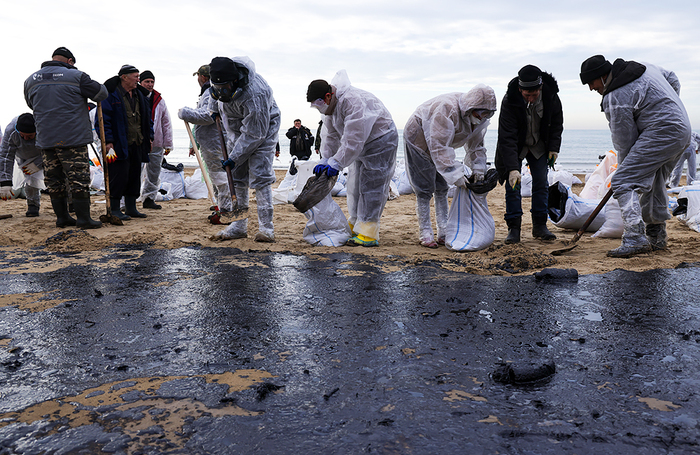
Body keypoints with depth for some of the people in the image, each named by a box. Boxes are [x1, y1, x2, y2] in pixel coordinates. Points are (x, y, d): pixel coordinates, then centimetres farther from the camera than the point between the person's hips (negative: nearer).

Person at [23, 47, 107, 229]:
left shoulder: (30, 80, 12)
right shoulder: (76, 76, -5)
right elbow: (101, 93, 0)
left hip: (45, 139, 5)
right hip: (73, 138, -5)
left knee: (54, 180, 12)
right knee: (78, 179, -2)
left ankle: (62, 217, 19)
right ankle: (83, 219, -3)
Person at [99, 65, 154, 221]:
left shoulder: (140, 95, 15)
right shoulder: (111, 94, -7)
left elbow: (147, 117, 24)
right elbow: (104, 118, -11)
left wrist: (149, 136, 15)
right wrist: (108, 140, -17)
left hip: (137, 144, 8)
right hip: (119, 145, -7)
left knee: (134, 176, 11)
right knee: (118, 177, -6)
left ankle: (131, 208, 21)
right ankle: (114, 209, 3)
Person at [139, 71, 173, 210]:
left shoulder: (159, 100, 11)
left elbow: (166, 123, 13)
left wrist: (168, 144, 8)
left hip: (156, 143, 4)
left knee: (154, 173, 9)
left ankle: (149, 198, 21)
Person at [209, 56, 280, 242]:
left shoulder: (254, 96, -38)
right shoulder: (222, 75, -17)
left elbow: (253, 134, -31)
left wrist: (235, 158, -28)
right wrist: (214, 106, 16)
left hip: (262, 128, -7)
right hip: (237, 129, 7)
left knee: (260, 176, -17)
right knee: (236, 177, 4)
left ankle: (266, 228, -12)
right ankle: (239, 226, 9)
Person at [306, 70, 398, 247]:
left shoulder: (352, 101, -32)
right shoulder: (331, 105, -1)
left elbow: (353, 138, -35)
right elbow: (330, 135, 5)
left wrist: (336, 163, -31)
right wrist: (325, 160, -6)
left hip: (381, 141, -10)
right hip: (361, 145, 10)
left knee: (370, 185, -13)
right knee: (354, 184, 11)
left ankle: (368, 233, -12)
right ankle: (355, 225, 23)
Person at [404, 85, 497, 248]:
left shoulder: (478, 118, -11)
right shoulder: (447, 109, -37)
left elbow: (476, 144, 3)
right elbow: (439, 147, -38)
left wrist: (478, 169, -7)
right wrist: (455, 174, -38)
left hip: (439, 144, 8)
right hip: (418, 139, -8)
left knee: (442, 188, 6)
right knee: (424, 189, -8)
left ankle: (444, 233, 11)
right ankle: (425, 234, -1)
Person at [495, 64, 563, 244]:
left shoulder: (551, 95, -20)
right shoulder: (509, 101, -31)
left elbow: (557, 123, 1)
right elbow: (507, 138, -34)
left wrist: (554, 147, -4)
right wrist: (512, 168, -41)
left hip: (539, 145, 3)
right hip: (515, 146, -3)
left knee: (541, 182, 0)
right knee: (513, 184, -9)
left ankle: (539, 225, 10)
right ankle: (513, 227, -2)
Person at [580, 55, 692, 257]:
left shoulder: (615, 98, -16)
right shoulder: (642, 67, 12)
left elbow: (623, 140, -11)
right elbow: (673, 79, 28)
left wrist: (623, 166, 2)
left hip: (661, 133, -10)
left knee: (622, 182, -15)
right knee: (654, 184, 22)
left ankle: (635, 239, -24)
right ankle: (657, 238, 32)